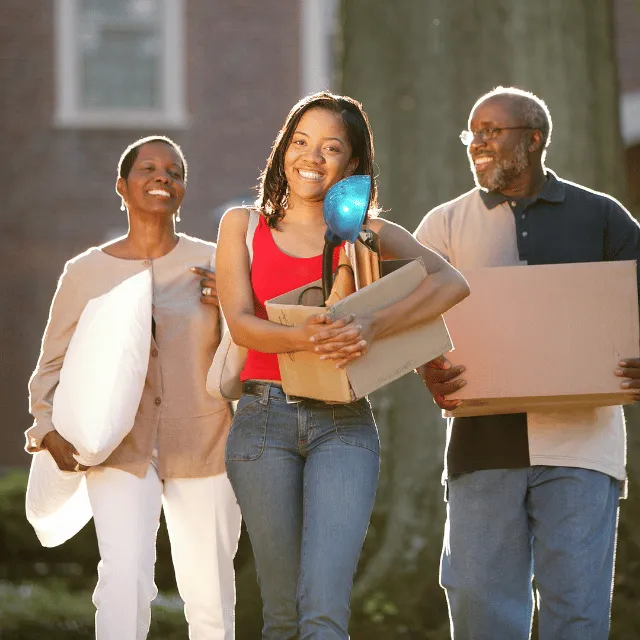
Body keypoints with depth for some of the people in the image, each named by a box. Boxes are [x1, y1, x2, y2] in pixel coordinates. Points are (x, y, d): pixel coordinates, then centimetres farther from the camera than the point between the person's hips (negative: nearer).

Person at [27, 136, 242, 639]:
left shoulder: (212, 263, 2)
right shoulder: (86, 272, 3)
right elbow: (52, 366, 11)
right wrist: (49, 429, -7)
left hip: (203, 449, 1)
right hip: (121, 453, -1)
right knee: (125, 580, -22)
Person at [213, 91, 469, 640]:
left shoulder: (368, 234, 8)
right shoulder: (243, 225, 10)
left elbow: (453, 283, -8)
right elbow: (241, 324, -3)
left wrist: (373, 327, -24)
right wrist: (302, 337, -24)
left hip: (344, 425, -1)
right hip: (264, 420, 1)